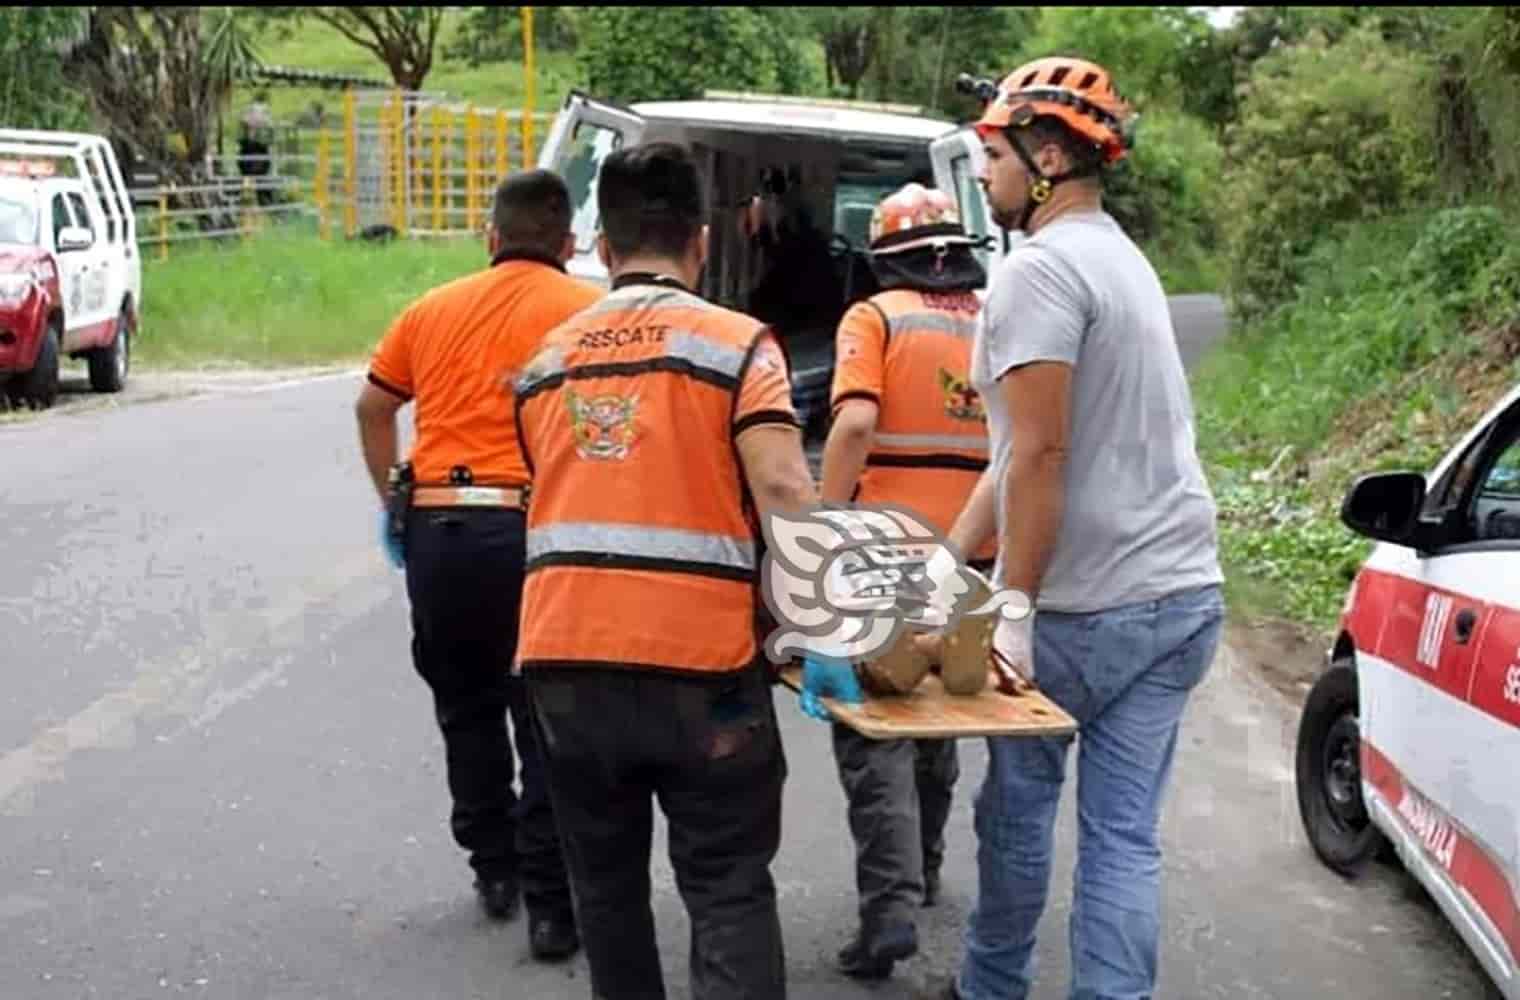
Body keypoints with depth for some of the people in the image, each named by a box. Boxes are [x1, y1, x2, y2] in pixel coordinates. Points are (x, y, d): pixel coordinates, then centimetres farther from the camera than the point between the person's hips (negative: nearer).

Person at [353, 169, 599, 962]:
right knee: (544, 721, 4)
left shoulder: (435, 308, 13)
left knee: (468, 708, 20)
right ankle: (550, 903, 6)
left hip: (436, 526, 4)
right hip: (532, 527, -4)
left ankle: (494, 870, 31)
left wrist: (394, 502, 23)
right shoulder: (589, 310, 0)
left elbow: (373, 405, 19)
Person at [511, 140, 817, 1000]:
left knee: (607, 883, 19)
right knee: (729, 892, 4)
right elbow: (782, 490, -14)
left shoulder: (548, 359, 14)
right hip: (698, 658, -4)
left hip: (565, 656, 4)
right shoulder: (735, 341, -1)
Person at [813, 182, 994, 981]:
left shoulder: (875, 318, -4)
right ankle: (923, 869, 37)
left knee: (872, 722, 0)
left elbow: (855, 422, -18)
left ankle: (890, 905, -12)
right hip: (974, 553, 5)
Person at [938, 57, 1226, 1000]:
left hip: (1088, 609, -7)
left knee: (1018, 801, 12)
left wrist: (1014, 606, -18)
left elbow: (1040, 455, -21)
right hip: (1185, 597, 7)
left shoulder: (1041, 268, -13)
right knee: (1127, 834, 6)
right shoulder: (1124, 260, 17)